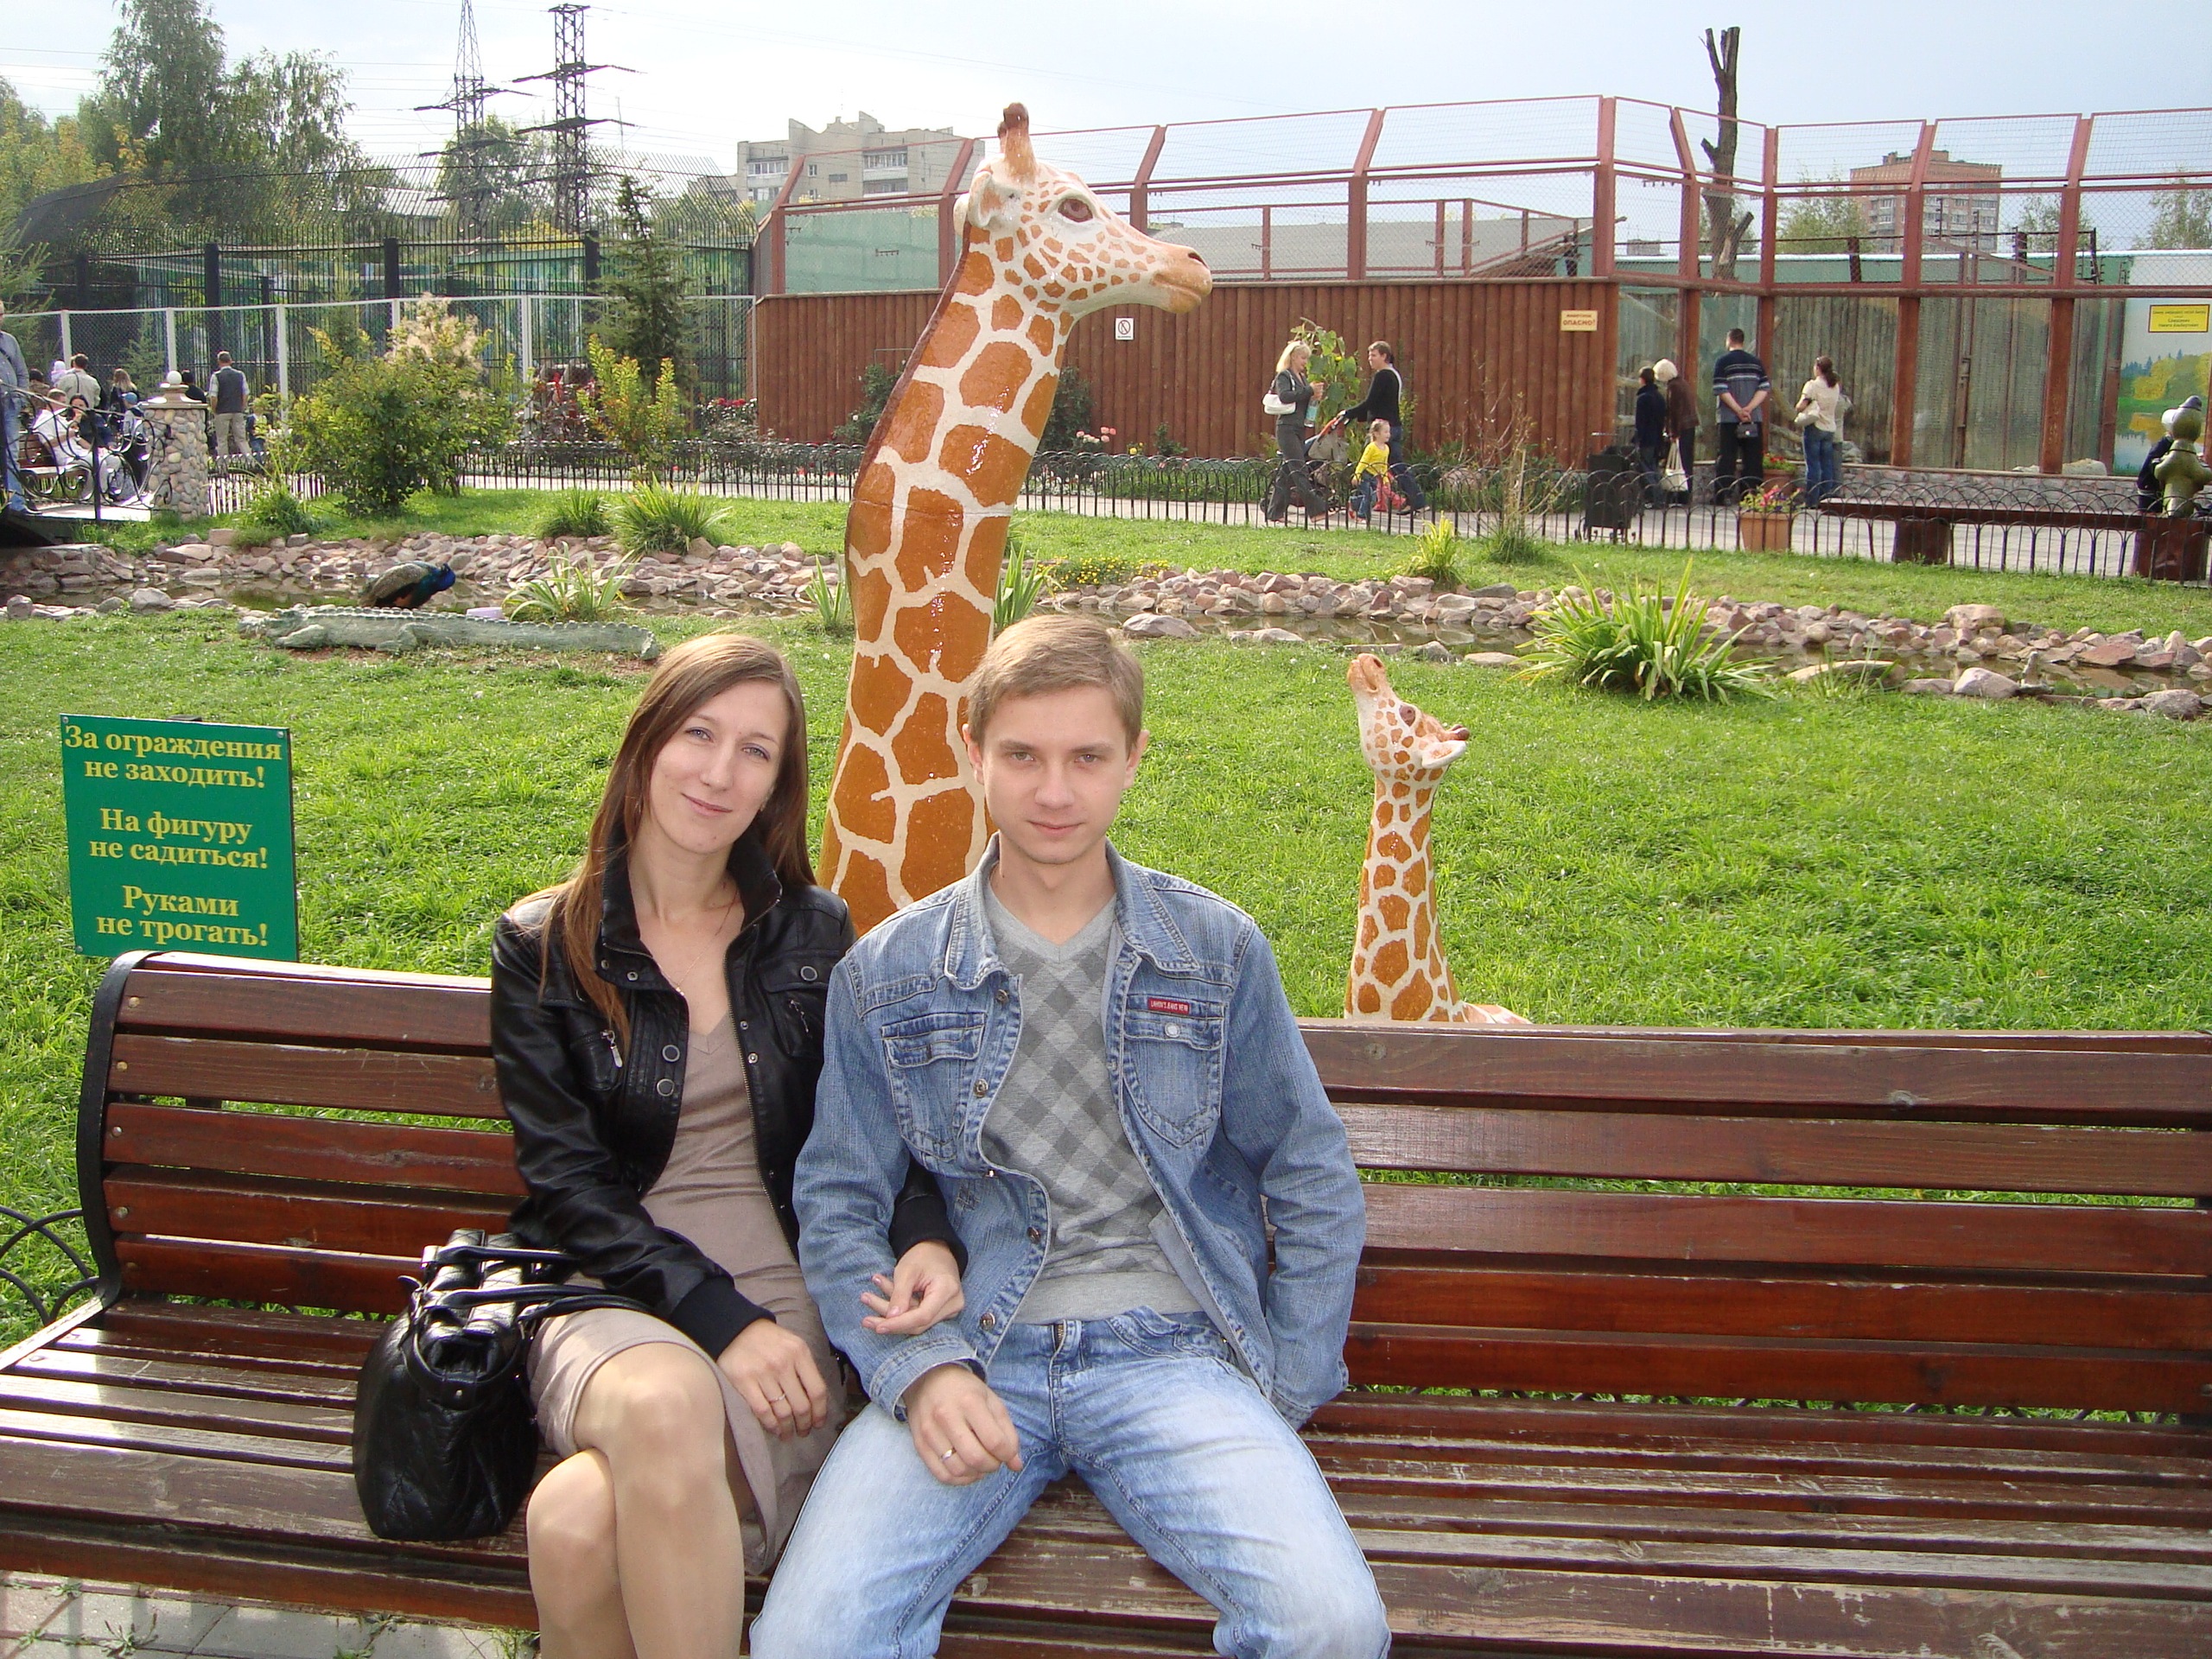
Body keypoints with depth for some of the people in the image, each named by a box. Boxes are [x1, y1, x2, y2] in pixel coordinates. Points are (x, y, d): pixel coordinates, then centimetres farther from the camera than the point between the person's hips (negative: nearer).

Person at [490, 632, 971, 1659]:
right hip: (613, 1304, 0)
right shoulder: (543, 948, 5)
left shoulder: (813, 934, 11)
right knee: (664, 1401, -38)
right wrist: (717, 1316, -15)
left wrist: (925, 1235, -8)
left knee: (583, 1523, -32)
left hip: (783, 1305, 0)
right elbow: (565, 1187, -2)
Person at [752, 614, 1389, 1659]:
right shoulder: (886, 975, 7)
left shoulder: (1218, 950, 7)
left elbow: (1314, 1186, 12)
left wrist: (1280, 1396, 4)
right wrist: (917, 1371, -9)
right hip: (970, 1356, 0)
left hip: (1171, 1350, 1)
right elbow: (837, 1205, 8)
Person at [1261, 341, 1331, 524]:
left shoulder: (1302, 378, 20)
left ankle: (1275, 512, 11)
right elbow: (1285, 396, -23)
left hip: (1299, 429, 9)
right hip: (1286, 428, -9)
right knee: (1298, 469, -12)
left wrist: (1317, 394, 2)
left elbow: (1305, 402, 22)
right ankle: (1315, 509, -18)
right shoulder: (1284, 376, -6)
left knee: (1286, 471, 7)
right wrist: (1309, 391, -22)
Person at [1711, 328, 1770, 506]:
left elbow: (1721, 390, -11)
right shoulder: (1756, 362, 10)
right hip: (1755, 418, 3)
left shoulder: (1722, 361, -1)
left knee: (1727, 458, -1)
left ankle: (1722, 496, -6)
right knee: (1753, 458, 6)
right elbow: (1765, 389, 1)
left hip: (1729, 418, -3)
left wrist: (1739, 410, -11)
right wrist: (1748, 409, -8)